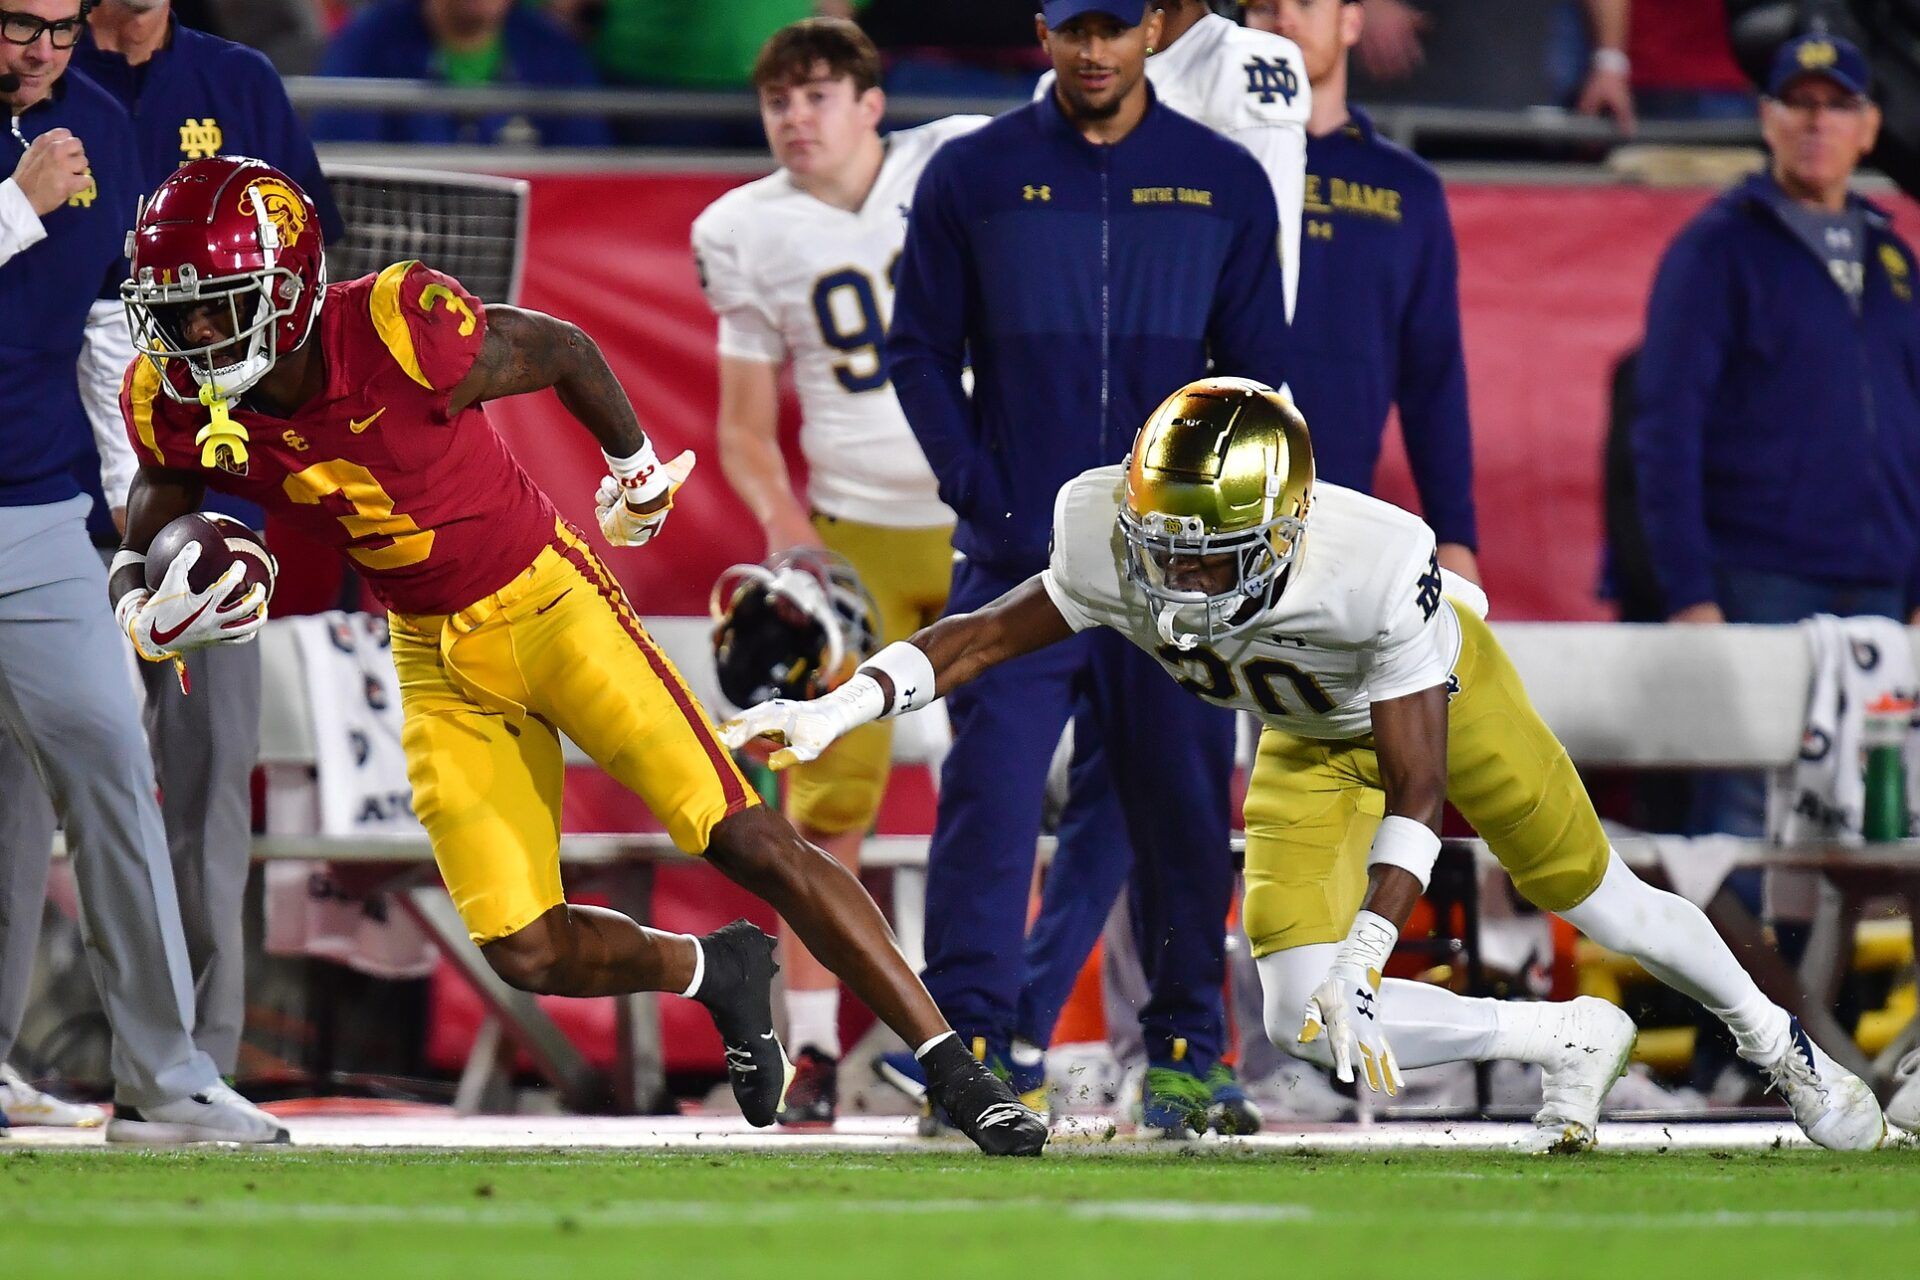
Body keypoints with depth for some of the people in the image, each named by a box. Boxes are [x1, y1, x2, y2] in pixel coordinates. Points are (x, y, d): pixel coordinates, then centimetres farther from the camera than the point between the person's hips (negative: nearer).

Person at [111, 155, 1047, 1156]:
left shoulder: (402, 334, -28)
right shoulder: (179, 408, -14)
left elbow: (563, 352, -9)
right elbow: (135, 560, 1)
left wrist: (636, 466, 8)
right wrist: (151, 614, -23)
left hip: (545, 602, -5)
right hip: (436, 659, 5)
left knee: (751, 844, -11)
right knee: (527, 952, -3)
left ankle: (958, 1078, -5)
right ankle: (718, 975, 28)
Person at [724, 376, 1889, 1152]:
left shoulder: (1377, 565, -44)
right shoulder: (1117, 547, -33)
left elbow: (1417, 792, -37)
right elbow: (988, 636, -16)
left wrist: (1360, 962, -46)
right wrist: (837, 712, -29)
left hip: (1440, 687, -4)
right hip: (1314, 739, 4)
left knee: (1593, 896, 15)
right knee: (1304, 1017, -11)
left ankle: (1772, 1035, 45)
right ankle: (1571, 1043, 11)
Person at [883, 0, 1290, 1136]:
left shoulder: (1227, 183, 8)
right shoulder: (973, 176, 5)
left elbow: (1256, 370, 10)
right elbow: (920, 351, 7)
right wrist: (978, 493, -4)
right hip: (1018, 556, -1)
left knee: (1183, 805, 4)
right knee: (991, 793, -10)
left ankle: (1184, 1051, 15)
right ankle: (970, 1043, -9)